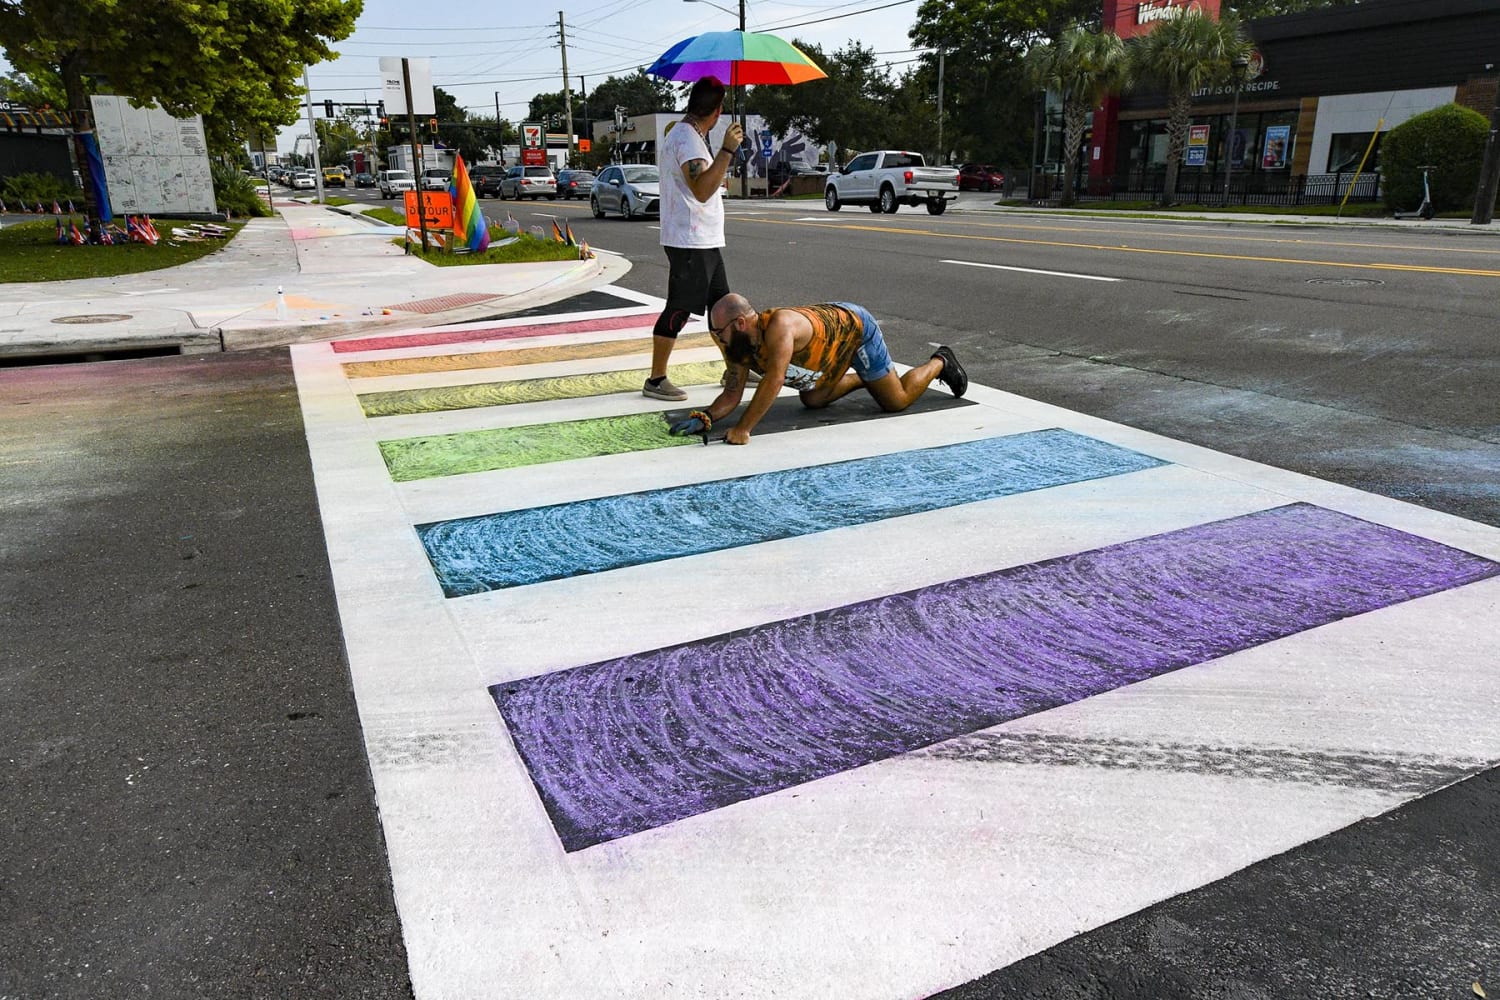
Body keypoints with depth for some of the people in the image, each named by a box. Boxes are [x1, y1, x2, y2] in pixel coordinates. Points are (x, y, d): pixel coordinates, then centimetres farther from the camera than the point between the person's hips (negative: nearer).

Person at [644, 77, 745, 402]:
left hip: (705, 241, 11)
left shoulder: (679, 132, 16)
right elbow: (702, 191, -29)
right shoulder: (688, 138, -18)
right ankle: (656, 380, 2)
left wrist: (716, 183, 43)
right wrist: (727, 151, -29)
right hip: (690, 241, -11)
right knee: (679, 310, -5)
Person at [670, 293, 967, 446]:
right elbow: (731, 395, -11)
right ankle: (863, 377, 33)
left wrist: (743, 429, -52)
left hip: (856, 327, -7)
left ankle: (940, 363, 29)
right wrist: (704, 418, -30)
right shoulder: (740, 348, -16)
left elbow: (774, 381, -50)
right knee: (813, 401, 13)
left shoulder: (780, 325, -41)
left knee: (896, 401, 2)